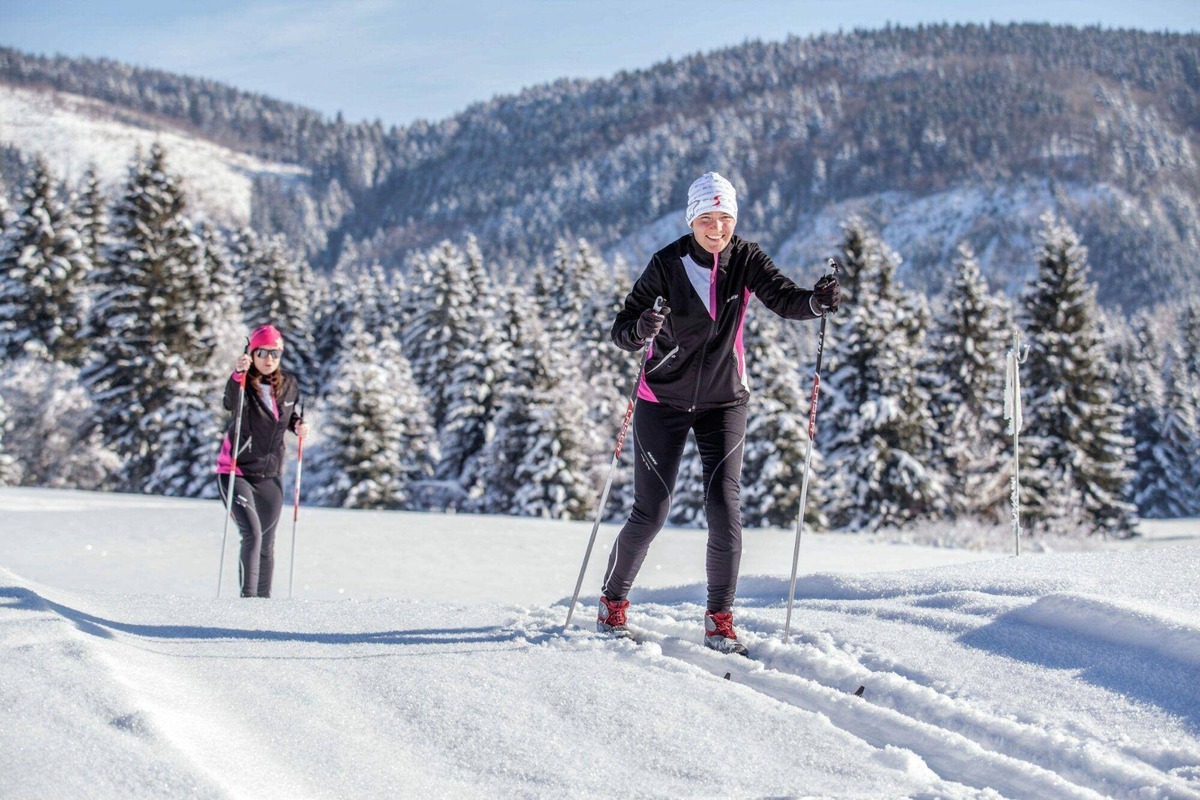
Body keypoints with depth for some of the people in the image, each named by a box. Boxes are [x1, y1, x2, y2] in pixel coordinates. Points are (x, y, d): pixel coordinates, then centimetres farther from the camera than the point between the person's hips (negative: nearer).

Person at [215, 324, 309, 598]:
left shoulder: (289, 385, 1)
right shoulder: (243, 384, -14)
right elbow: (231, 404, -37)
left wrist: (298, 426, -1)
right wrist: (239, 375, -55)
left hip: (269, 477, 5)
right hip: (236, 473, -5)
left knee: (266, 544, 13)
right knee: (252, 533, -22)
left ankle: (263, 598, 27)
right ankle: (248, 596, -20)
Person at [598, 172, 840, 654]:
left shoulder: (745, 260, -6)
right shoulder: (668, 264, -14)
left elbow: (785, 300, -18)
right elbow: (621, 331, -16)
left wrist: (816, 301, -39)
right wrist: (641, 329, -39)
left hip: (724, 402, 2)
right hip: (663, 401, -2)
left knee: (725, 509, -10)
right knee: (650, 514, 0)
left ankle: (720, 620, 2)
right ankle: (613, 604, 22)